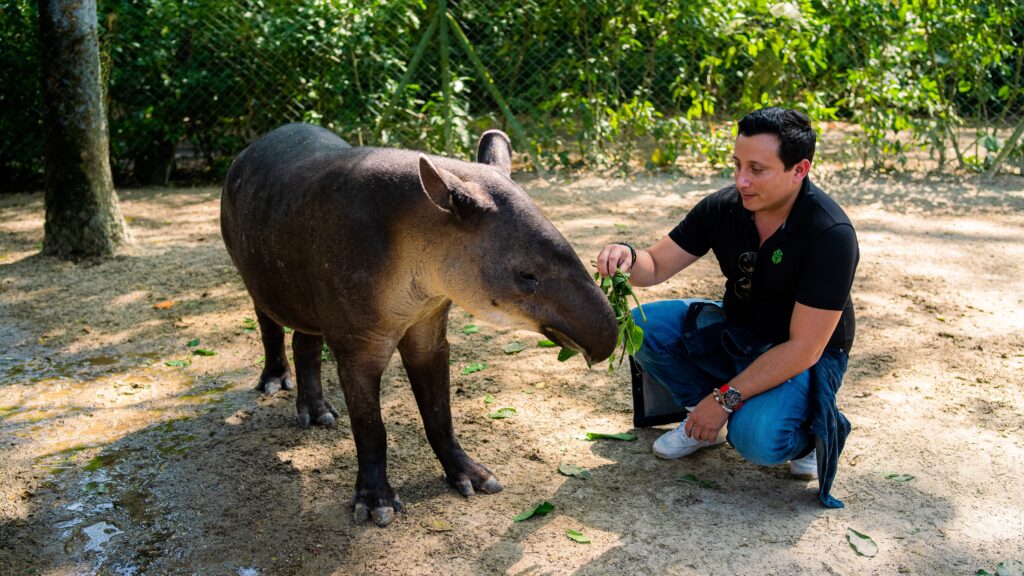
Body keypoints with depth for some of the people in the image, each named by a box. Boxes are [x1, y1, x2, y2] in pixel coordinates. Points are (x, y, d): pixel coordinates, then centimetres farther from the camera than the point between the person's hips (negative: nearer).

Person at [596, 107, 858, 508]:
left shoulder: (830, 235, -27)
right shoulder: (724, 207, -12)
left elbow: (803, 349, -26)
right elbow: (657, 266, -6)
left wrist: (726, 398, -27)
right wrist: (628, 257, -31)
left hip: (806, 358, -5)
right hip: (736, 334, 6)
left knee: (755, 438, -33)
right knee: (644, 326, -15)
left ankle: (812, 430, 3)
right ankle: (703, 414, 5)